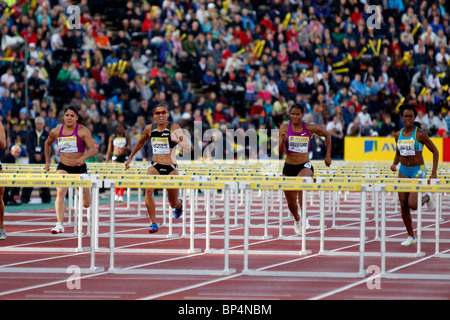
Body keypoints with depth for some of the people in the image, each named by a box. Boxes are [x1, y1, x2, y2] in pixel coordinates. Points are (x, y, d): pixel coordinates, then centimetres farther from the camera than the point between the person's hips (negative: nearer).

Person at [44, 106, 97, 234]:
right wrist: (47, 161, 19)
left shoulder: (83, 131, -9)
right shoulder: (56, 132, 0)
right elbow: (47, 144, 21)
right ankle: (59, 225, -34)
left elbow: (93, 149, -17)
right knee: (60, 192, -27)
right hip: (63, 167, 1)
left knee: (86, 204, 10)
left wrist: (82, 158, -35)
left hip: (79, 168, -1)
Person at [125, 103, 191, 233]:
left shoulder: (174, 127, -10)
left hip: (171, 168, -2)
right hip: (155, 166, 2)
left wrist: (179, 141, -41)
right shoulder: (149, 129, 2)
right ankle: (153, 223, -22)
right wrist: (130, 158, 28)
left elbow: (188, 147, -20)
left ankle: (178, 205, 49)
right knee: (148, 189, -28)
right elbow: (140, 142, 23)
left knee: (173, 203, 9)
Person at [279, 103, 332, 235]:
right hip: (289, 167, 2)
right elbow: (280, 152, -6)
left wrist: (328, 155, 12)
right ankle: (297, 220, 45)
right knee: (291, 204, 10)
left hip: (305, 166, -2)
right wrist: (282, 140, -27)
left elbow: (327, 134, 14)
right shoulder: (285, 127, -4)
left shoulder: (310, 128, -4)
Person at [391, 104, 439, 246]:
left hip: (418, 171, -5)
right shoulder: (398, 135, 4)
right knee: (403, 205, 0)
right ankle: (411, 237, 12)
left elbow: (435, 151, -5)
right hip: (403, 171, 5)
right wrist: (394, 164, -2)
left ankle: (427, 198, 19)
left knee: (412, 204, -16)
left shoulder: (419, 134, -11)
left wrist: (434, 172, -10)